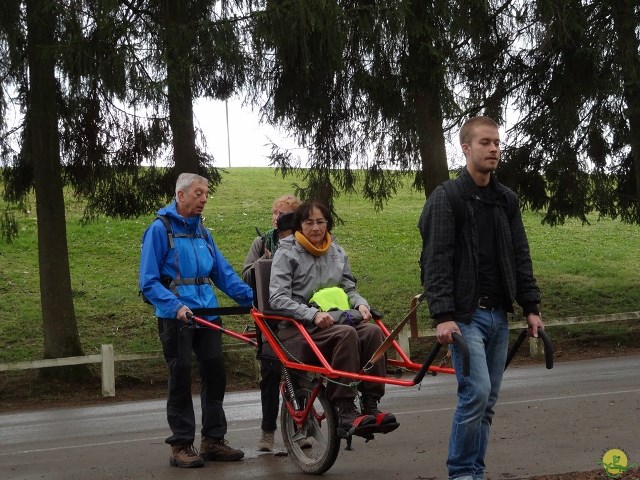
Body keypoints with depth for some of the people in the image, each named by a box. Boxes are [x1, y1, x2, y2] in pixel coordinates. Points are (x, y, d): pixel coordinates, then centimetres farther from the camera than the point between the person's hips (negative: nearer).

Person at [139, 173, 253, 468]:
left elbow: (223, 272, 11)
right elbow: (149, 282, -11)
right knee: (181, 377, -1)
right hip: (176, 317, -6)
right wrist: (175, 306, -24)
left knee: (215, 373, 6)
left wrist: (252, 297, -2)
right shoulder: (160, 229, -6)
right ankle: (181, 445, 7)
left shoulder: (201, 231, 13)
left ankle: (213, 440, 17)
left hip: (207, 313, 6)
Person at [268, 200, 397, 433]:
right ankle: (345, 412, -34)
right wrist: (313, 314, -23)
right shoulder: (287, 253, 0)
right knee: (345, 334, -34)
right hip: (298, 327, -5)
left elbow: (348, 288, 24)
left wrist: (360, 304, -1)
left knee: (373, 331, -25)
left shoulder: (337, 253, 19)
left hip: (334, 321, 5)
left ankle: (371, 404, -25)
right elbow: (277, 298, -10)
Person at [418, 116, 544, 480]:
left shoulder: (507, 200, 12)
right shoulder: (446, 199, -7)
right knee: (477, 391, -15)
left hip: (499, 315, 6)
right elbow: (436, 262, -12)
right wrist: (443, 316, -20)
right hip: (465, 314, -6)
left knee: (489, 399, 8)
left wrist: (531, 307, 9)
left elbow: (520, 258, 15)